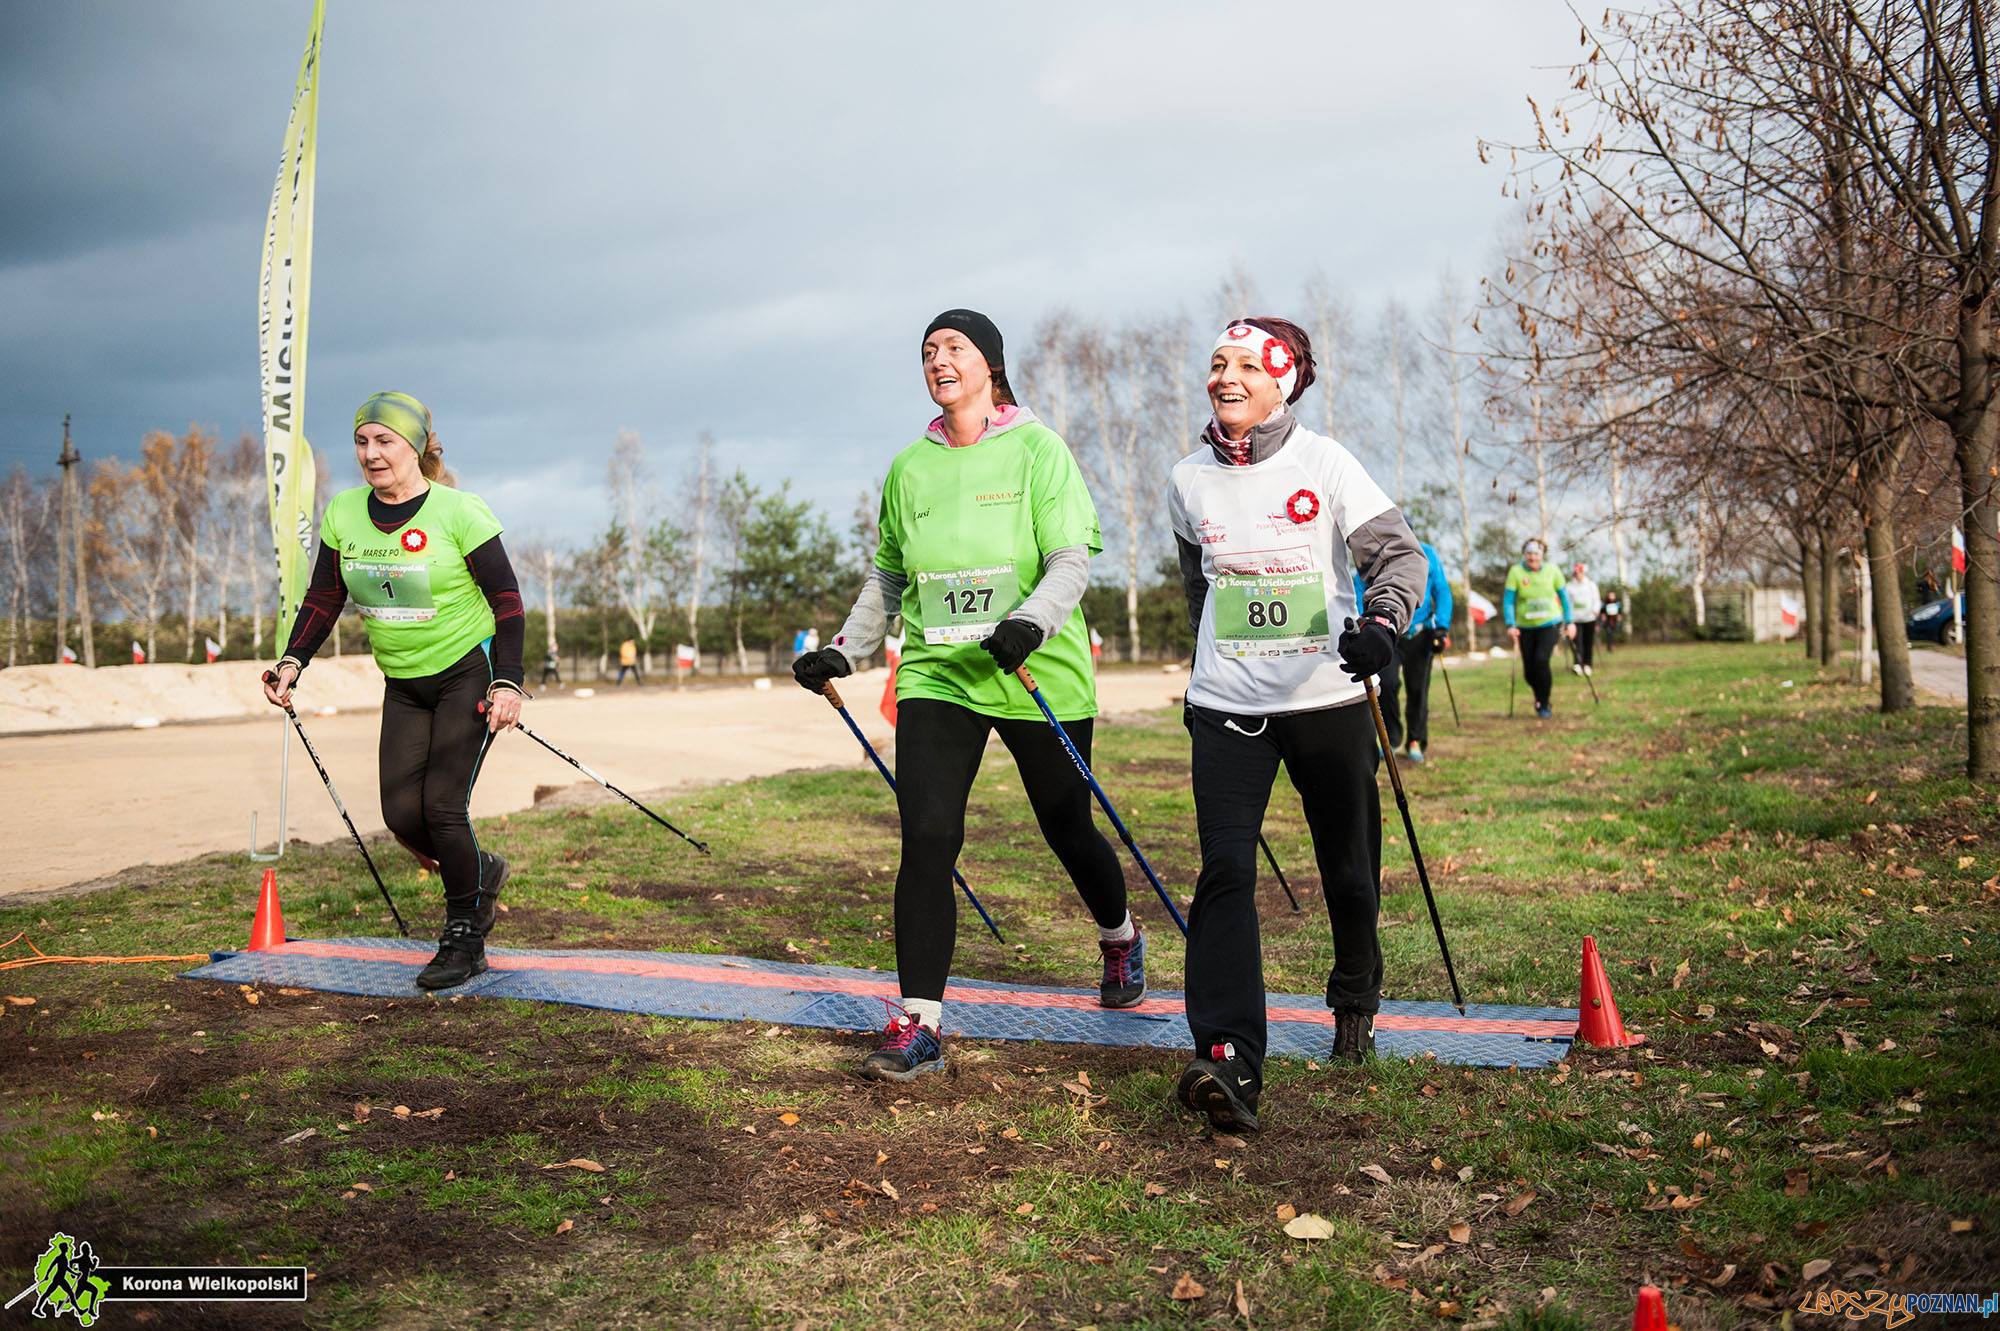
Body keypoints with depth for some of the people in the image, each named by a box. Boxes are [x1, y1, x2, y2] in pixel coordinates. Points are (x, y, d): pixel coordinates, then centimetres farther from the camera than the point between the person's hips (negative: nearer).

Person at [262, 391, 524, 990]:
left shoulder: (459, 512, -15)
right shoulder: (343, 514, 0)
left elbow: (507, 600, -12)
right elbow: (324, 597, 10)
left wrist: (507, 682, -20)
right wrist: (293, 660, -3)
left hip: (469, 672, -5)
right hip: (403, 686, 5)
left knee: (442, 806, -11)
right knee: (402, 814, -3)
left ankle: (465, 940, 8)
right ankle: (482, 872, 27)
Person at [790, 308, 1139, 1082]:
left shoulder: (1036, 449, -3)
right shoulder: (909, 467, 9)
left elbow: (1072, 560, -11)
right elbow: (887, 579, 19)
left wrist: (1031, 621, -29)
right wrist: (842, 652, 10)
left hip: (1039, 676, -2)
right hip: (937, 676, 3)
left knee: (1067, 830, 12)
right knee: (926, 838, -10)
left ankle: (1120, 939, 43)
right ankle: (918, 1023, -4)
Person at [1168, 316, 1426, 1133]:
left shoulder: (1324, 464, -5)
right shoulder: (1189, 481, 5)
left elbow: (1400, 553, -9)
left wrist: (1382, 621, -30)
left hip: (1328, 700, -1)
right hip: (1226, 707, 2)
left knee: (1349, 871, 10)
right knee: (1225, 873, -14)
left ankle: (1355, 1006, 38)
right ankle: (1228, 1061, -20)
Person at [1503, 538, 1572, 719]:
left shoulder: (1552, 571, -2)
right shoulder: (1516, 572, -7)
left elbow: (1564, 597, 8)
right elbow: (1508, 601, -9)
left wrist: (1569, 622, 6)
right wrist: (1510, 625, -19)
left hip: (1549, 624, -1)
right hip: (1525, 627, 1)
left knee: (1541, 660, -22)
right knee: (1529, 671, 4)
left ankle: (1544, 704, -7)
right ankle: (1540, 698, 35)